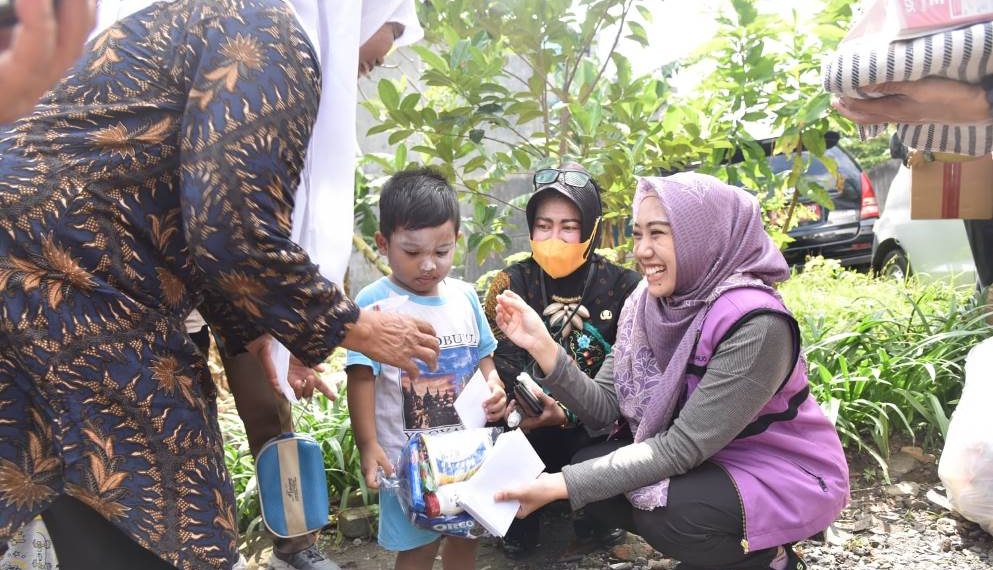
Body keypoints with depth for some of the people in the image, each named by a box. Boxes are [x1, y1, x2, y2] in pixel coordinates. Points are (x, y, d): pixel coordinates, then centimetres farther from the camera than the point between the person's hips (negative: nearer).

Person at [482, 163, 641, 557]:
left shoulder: (623, 286, -5)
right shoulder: (512, 284, -3)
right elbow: (497, 366, -12)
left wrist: (569, 414, -24)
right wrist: (518, 404, -35)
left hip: (597, 429, 0)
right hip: (528, 431, 1)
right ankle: (520, 516, 4)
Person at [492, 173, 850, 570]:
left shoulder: (754, 323, -29)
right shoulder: (647, 303, -7)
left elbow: (683, 446, -29)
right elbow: (605, 407, -10)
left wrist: (562, 486, -31)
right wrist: (542, 345, -24)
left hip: (786, 474, -7)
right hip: (707, 461, 7)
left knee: (664, 516, -29)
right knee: (590, 467, -9)